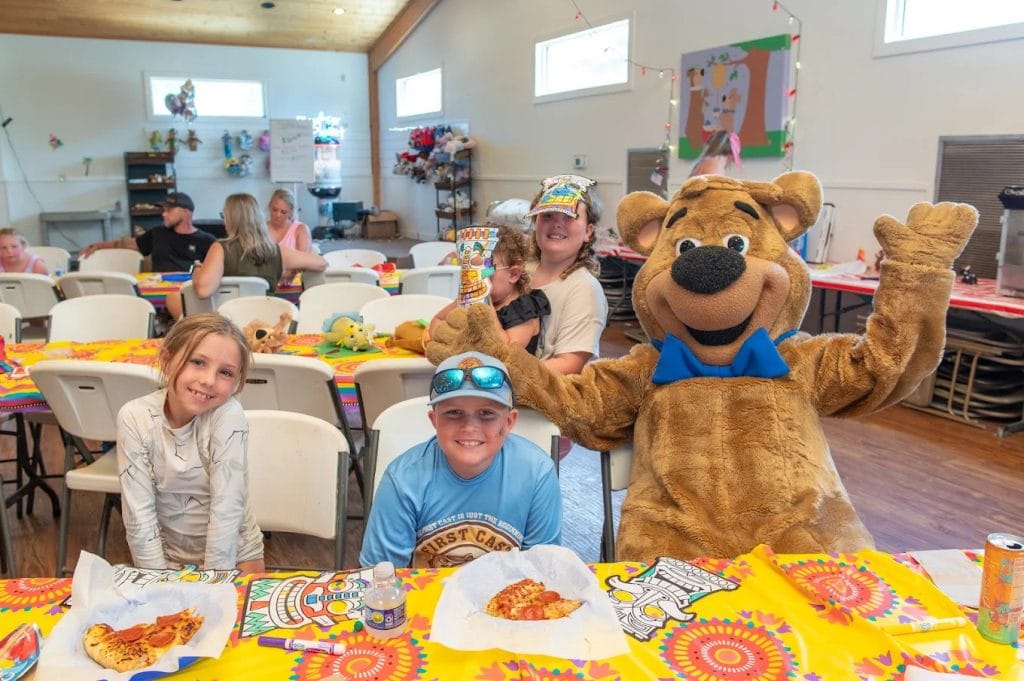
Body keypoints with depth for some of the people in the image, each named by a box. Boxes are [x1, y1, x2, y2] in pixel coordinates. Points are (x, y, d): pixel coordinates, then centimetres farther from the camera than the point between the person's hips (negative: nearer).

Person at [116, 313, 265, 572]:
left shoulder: (228, 415, -24)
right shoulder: (134, 418, -18)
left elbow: (227, 508, -23)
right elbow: (139, 514, -17)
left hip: (232, 551, -1)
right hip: (168, 553, 1)